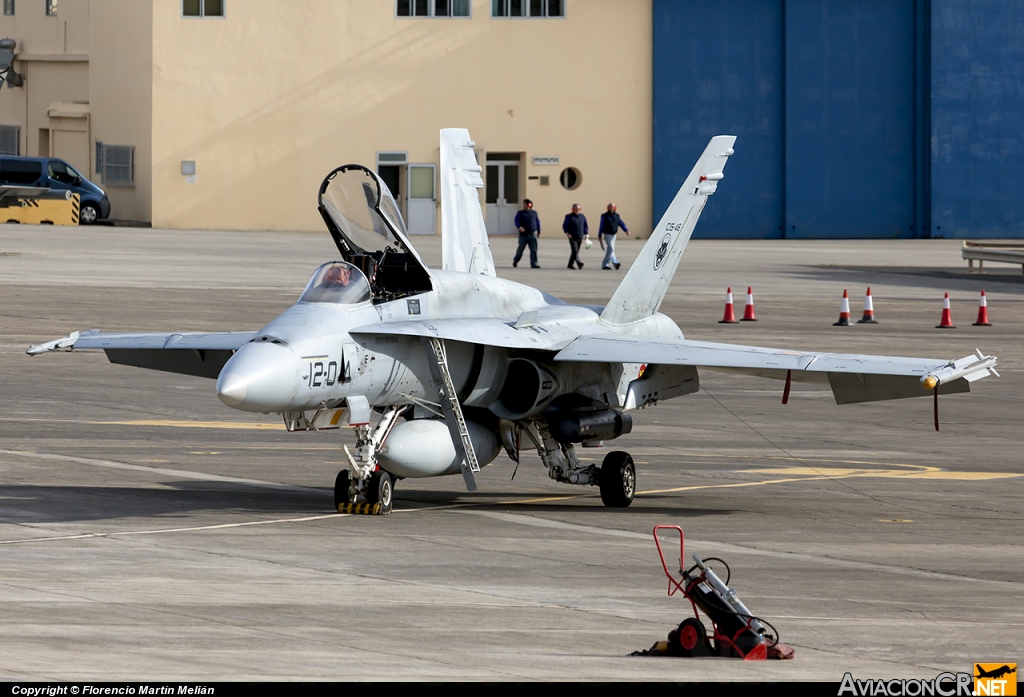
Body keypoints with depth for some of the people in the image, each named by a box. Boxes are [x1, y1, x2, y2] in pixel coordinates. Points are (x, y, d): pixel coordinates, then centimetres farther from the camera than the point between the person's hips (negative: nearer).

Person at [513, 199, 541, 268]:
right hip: (523, 235, -1)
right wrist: (519, 227, -29)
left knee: (534, 249, -8)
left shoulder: (534, 213, 10)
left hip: (532, 234, 1)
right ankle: (515, 261, 28)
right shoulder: (520, 213, 3)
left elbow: (537, 222, 18)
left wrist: (538, 231, 20)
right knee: (520, 249, 7)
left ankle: (534, 263, -9)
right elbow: (516, 221, -8)